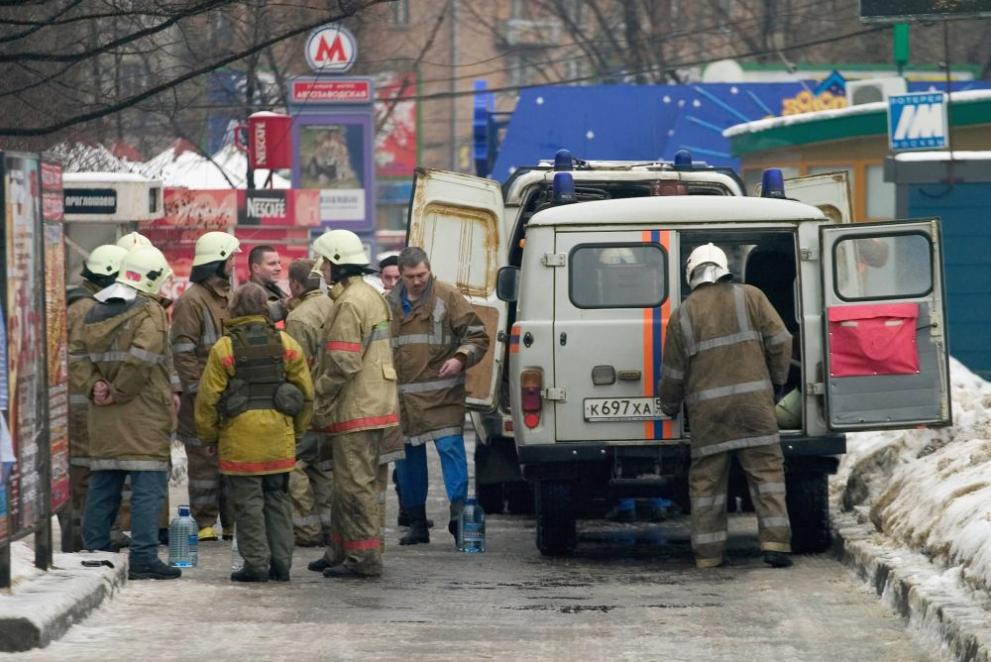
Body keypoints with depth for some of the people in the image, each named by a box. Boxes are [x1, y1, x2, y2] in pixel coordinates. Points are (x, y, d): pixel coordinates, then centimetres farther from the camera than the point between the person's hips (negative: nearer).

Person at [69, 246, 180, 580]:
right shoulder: (149, 312, -9)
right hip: (143, 414, -7)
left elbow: (77, 354, 8)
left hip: (104, 417, 7)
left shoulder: (96, 311, 14)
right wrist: (118, 393, -12)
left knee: (103, 486, 13)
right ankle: (144, 558, -8)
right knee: (148, 487, -4)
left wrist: (93, 386, -2)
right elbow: (141, 359, -21)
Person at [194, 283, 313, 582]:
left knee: (248, 501, 2)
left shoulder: (224, 348, -6)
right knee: (277, 498, 13)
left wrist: (208, 435, 7)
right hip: (279, 434, 4)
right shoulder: (286, 344, 4)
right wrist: (297, 428, 20)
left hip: (240, 437, -4)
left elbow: (208, 397, -5)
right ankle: (281, 561, 13)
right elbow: (306, 392, 9)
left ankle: (256, 564, 0)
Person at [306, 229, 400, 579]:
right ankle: (341, 551, 23)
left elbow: (342, 364, -22)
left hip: (355, 407, -10)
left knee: (356, 484, -6)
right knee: (351, 482, 16)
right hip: (375, 404, 10)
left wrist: (319, 399, -12)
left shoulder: (349, 304, -16)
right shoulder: (371, 296, 17)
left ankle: (364, 558, -5)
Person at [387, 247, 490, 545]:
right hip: (402, 394, 5)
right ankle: (417, 523, 15)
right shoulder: (390, 304, 13)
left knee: (450, 447, -15)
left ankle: (458, 511, -16)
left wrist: (460, 359, -17)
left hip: (441, 394, -5)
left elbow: (477, 336, 0)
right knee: (408, 455, 7)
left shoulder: (448, 297, 0)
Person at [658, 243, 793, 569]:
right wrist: (777, 381, 14)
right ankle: (775, 543, -9)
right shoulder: (750, 297, 4)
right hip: (754, 402, -1)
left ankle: (707, 553, 7)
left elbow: (673, 372, 11)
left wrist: (669, 407, 27)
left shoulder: (682, 315, 7)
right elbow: (780, 341, 1)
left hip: (707, 409, 1)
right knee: (766, 470, 1)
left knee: (706, 479, 7)